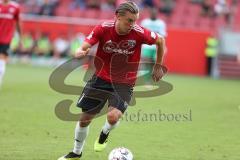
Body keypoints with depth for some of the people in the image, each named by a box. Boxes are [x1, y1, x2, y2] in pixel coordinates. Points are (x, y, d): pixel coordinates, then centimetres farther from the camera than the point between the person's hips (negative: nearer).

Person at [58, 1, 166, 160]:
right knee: (84, 118, 8)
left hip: (124, 84, -1)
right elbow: (83, 48, -18)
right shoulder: (103, 29, -17)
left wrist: (158, 66, 5)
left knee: (113, 116, -24)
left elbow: (160, 40, 0)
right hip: (101, 78, 2)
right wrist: (81, 53, -42)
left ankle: (104, 134, 14)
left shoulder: (139, 33, -18)